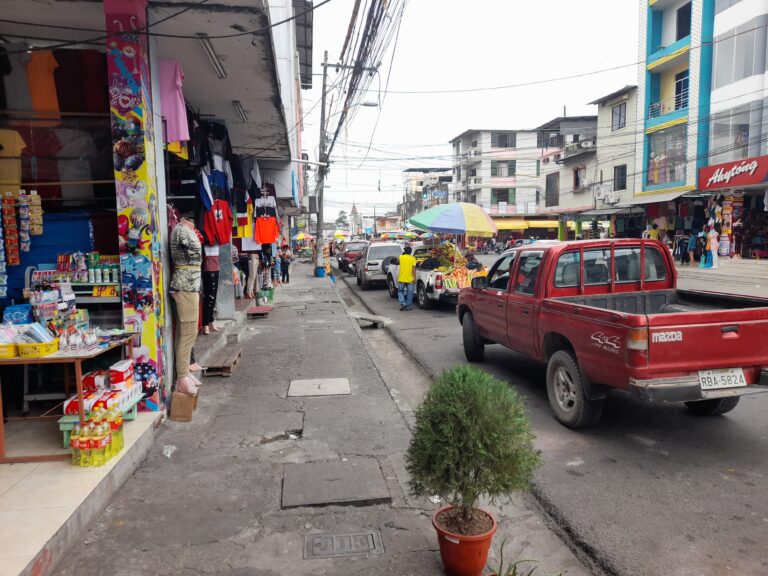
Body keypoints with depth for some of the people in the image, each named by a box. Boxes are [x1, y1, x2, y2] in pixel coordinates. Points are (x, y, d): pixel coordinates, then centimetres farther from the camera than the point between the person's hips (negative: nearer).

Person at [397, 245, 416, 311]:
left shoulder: (401, 257, 0)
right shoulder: (413, 258, -4)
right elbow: (413, 268, -9)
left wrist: (404, 253, 25)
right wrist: (414, 277, -6)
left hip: (402, 278, 1)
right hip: (410, 279, -1)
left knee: (400, 291, 13)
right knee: (410, 293, 9)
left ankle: (403, 303, -5)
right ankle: (408, 306, 11)